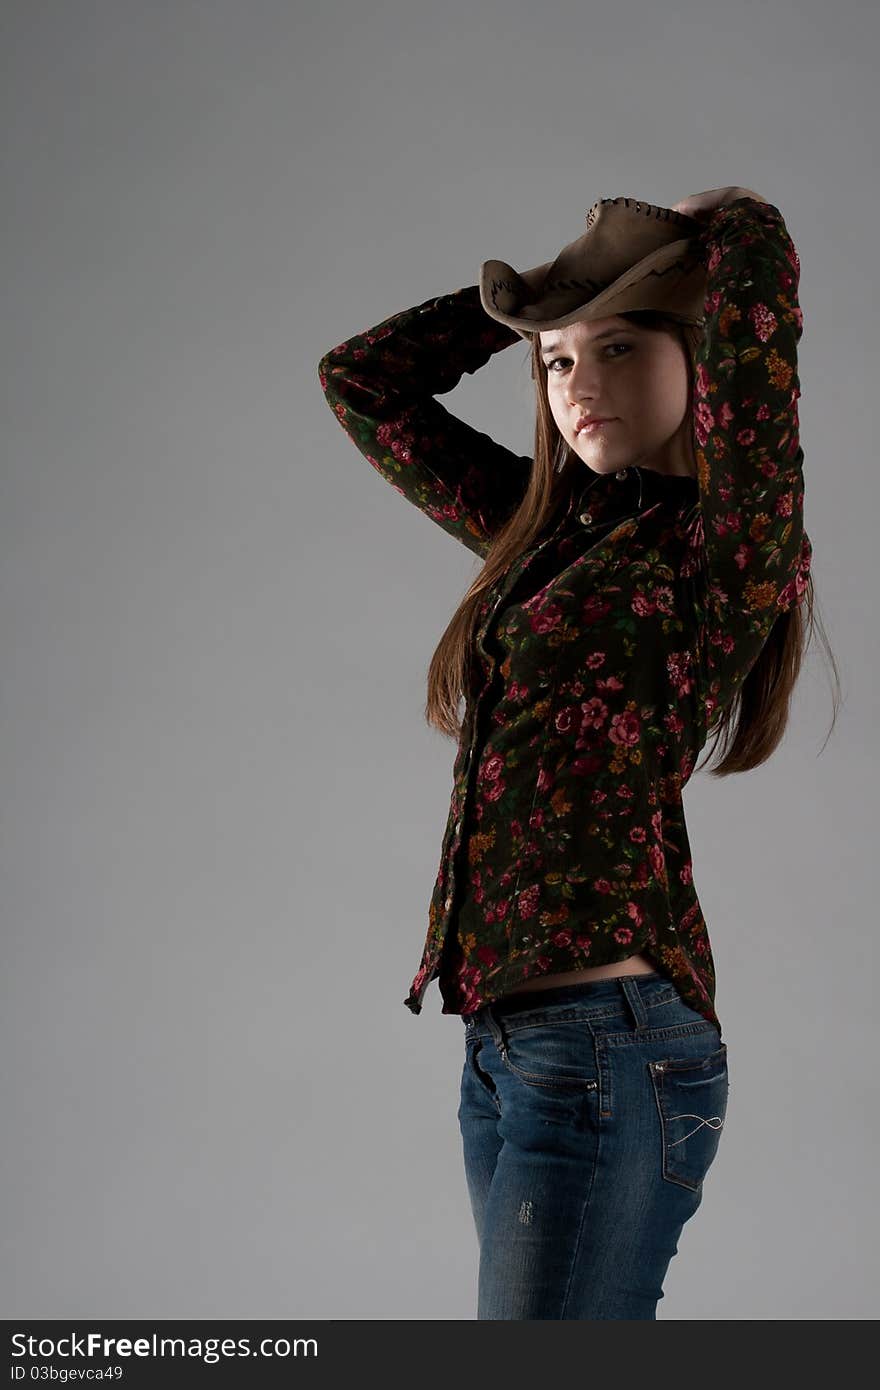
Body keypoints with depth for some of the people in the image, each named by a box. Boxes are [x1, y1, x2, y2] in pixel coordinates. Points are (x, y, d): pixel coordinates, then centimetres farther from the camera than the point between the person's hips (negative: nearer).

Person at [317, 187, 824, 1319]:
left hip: (610, 1041, -8)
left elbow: (753, 240, -15)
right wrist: (539, 291, 17)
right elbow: (361, 381, 23)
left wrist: (658, 242, 6)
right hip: (503, 1044, 8)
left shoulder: (726, 543, -6)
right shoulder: (551, 529, 15)